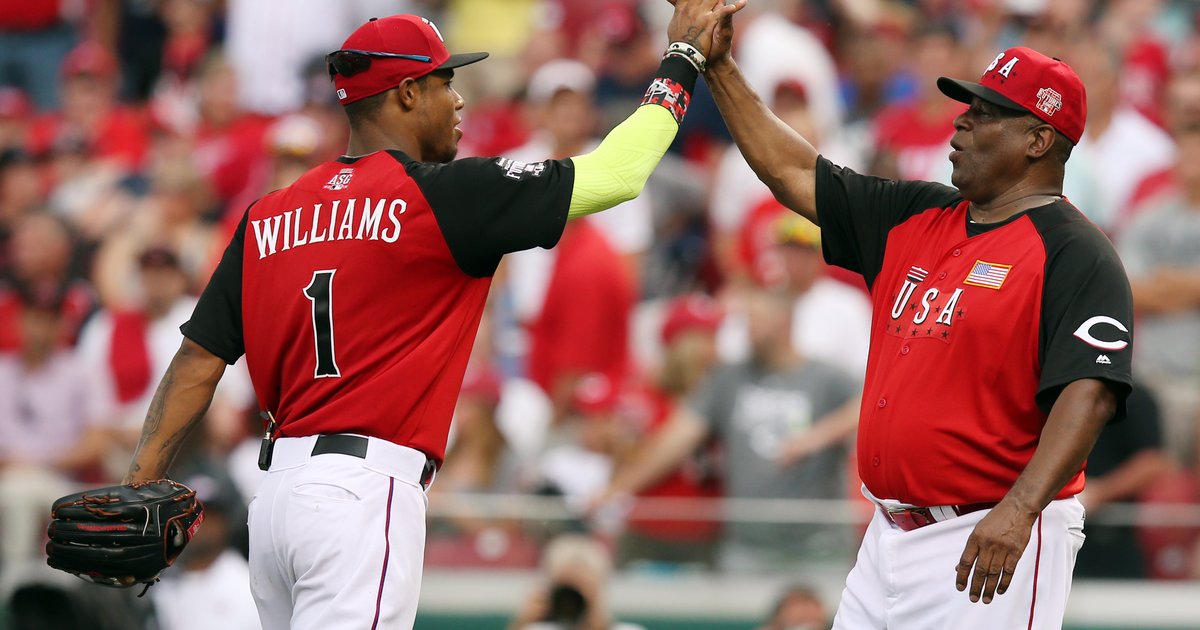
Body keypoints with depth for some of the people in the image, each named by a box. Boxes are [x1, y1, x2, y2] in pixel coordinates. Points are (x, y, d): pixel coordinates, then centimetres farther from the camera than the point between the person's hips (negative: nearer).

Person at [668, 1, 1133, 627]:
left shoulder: (1074, 253, -10)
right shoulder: (916, 219, 15)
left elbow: (1089, 392, -22)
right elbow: (793, 173, 21)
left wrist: (1019, 510, -34)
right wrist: (716, 65, 15)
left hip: (992, 547, -8)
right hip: (890, 539, 8)